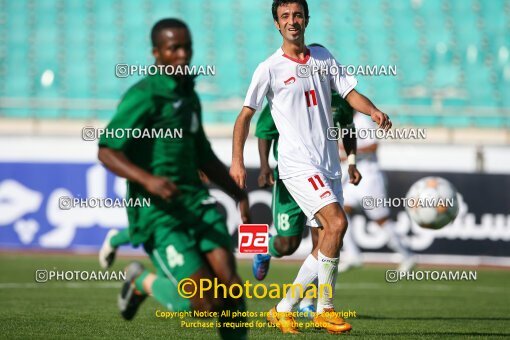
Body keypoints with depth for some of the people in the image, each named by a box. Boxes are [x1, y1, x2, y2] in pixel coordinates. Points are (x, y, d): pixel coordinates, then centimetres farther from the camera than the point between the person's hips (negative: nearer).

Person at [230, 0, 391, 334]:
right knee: (337, 222, -22)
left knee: (329, 245, 4)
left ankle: (283, 310, 15)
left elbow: (349, 92, 9)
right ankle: (325, 309, -13)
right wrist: (237, 162, -7)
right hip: (297, 164, -6)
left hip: (329, 165, 6)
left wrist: (374, 111, -12)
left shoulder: (323, 56, 12)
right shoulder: (270, 69, -2)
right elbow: (245, 115, 2)